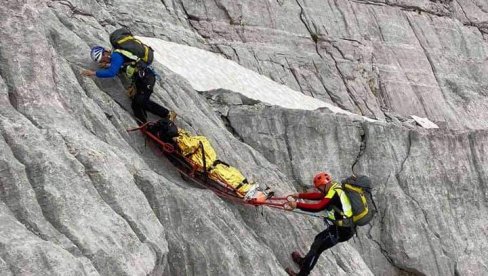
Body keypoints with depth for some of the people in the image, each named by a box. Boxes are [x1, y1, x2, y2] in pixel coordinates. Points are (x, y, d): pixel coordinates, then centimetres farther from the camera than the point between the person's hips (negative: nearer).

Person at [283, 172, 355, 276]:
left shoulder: (334, 192, -22)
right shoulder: (336, 188, 7)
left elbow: (318, 207, -31)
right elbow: (318, 196, 17)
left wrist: (297, 205, -28)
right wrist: (299, 195, 14)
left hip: (342, 231, -9)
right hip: (348, 227, 9)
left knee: (317, 247, 1)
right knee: (319, 239, 25)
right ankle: (305, 261, 43)